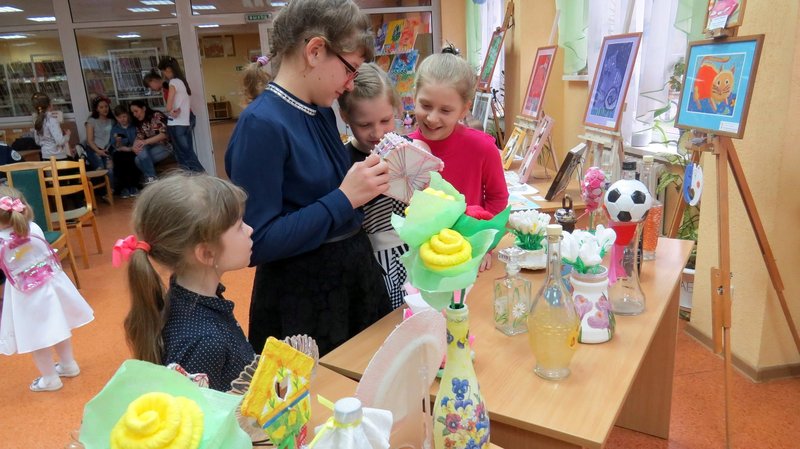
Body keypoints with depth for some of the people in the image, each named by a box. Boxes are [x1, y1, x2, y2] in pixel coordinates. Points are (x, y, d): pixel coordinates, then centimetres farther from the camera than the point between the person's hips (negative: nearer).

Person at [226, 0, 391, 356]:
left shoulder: (322, 112, 4)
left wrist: (371, 183, -5)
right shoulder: (261, 124, -21)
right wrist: (345, 198, -24)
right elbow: (256, 243, -24)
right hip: (303, 298, -8)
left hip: (355, 276, 8)